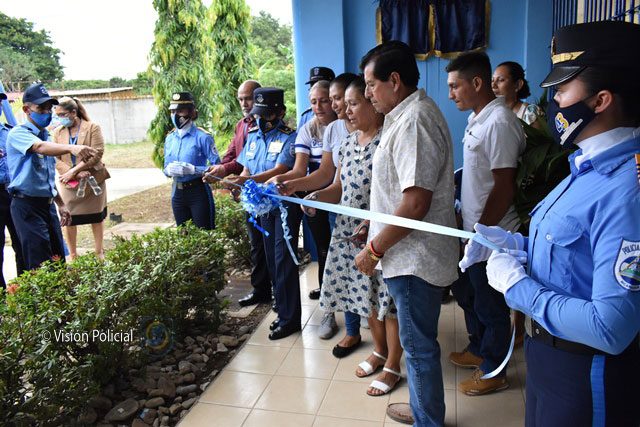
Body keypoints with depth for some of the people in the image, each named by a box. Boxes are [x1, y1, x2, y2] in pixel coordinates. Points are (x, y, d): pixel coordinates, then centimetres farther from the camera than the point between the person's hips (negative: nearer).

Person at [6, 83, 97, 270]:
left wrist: (61, 204, 23)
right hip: (27, 206, -8)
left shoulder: (45, 136, 13)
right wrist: (71, 148, -53)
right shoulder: (18, 134, -11)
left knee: (58, 260, 11)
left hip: (48, 204, 8)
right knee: (40, 265, -9)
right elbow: (40, 147, -35)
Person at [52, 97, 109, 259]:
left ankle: (99, 252, 25)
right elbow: (55, 160, -4)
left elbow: (97, 154, -13)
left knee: (96, 217, 10)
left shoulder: (92, 127, -3)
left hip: (93, 180, -2)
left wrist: (73, 170, -18)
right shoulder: (57, 132, 4)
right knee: (68, 219, 4)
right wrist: (77, 174, -19)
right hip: (69, 183, 2)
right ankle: (72, 255, 19)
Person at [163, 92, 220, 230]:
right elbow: (166, 168, 14)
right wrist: (169, 170, -9)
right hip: (178, 193, 6)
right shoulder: (170, 138, 7)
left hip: (198, 192, -6)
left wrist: (192, 169, -24)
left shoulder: (202, 137, -11)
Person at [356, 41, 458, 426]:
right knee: (418, 341, 22)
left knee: (419, 346, 6)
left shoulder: (414, 122, -20)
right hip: (413, 254, 10)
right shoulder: (408, 114, 13)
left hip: (416, 259, -10)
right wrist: (376, 230, 21)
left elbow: (415, 203, -26)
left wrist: (375, 249, -17)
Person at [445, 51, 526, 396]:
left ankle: (493, 371, 27)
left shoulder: (499, 122, -21)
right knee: (466, 293, 23)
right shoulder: (477, 118, 9)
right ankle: (478, 349, 44)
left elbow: (504, 187, -23)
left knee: (490, 306, 7)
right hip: (474, 229, 10)